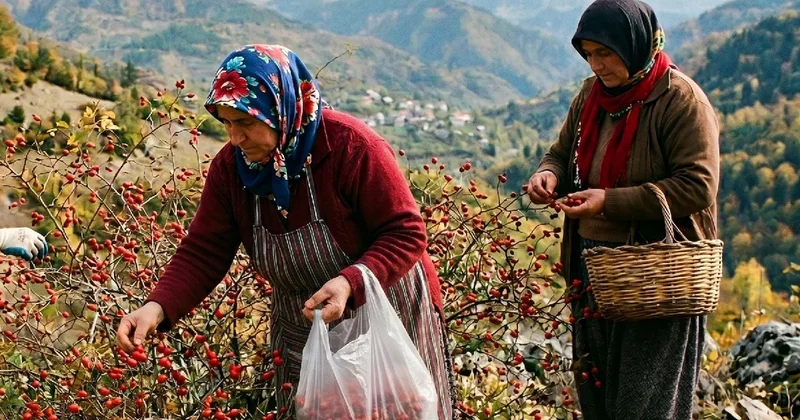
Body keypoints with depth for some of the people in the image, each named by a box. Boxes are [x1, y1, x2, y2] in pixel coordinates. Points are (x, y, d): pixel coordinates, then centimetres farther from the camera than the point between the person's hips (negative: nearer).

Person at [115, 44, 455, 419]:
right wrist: (158, 307, -26)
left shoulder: (351, 146, -25)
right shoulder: (230, 166, -10)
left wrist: (350, 282, -37)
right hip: (301, 333, 4)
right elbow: (203, 253, -8)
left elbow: (406, 233, -22)